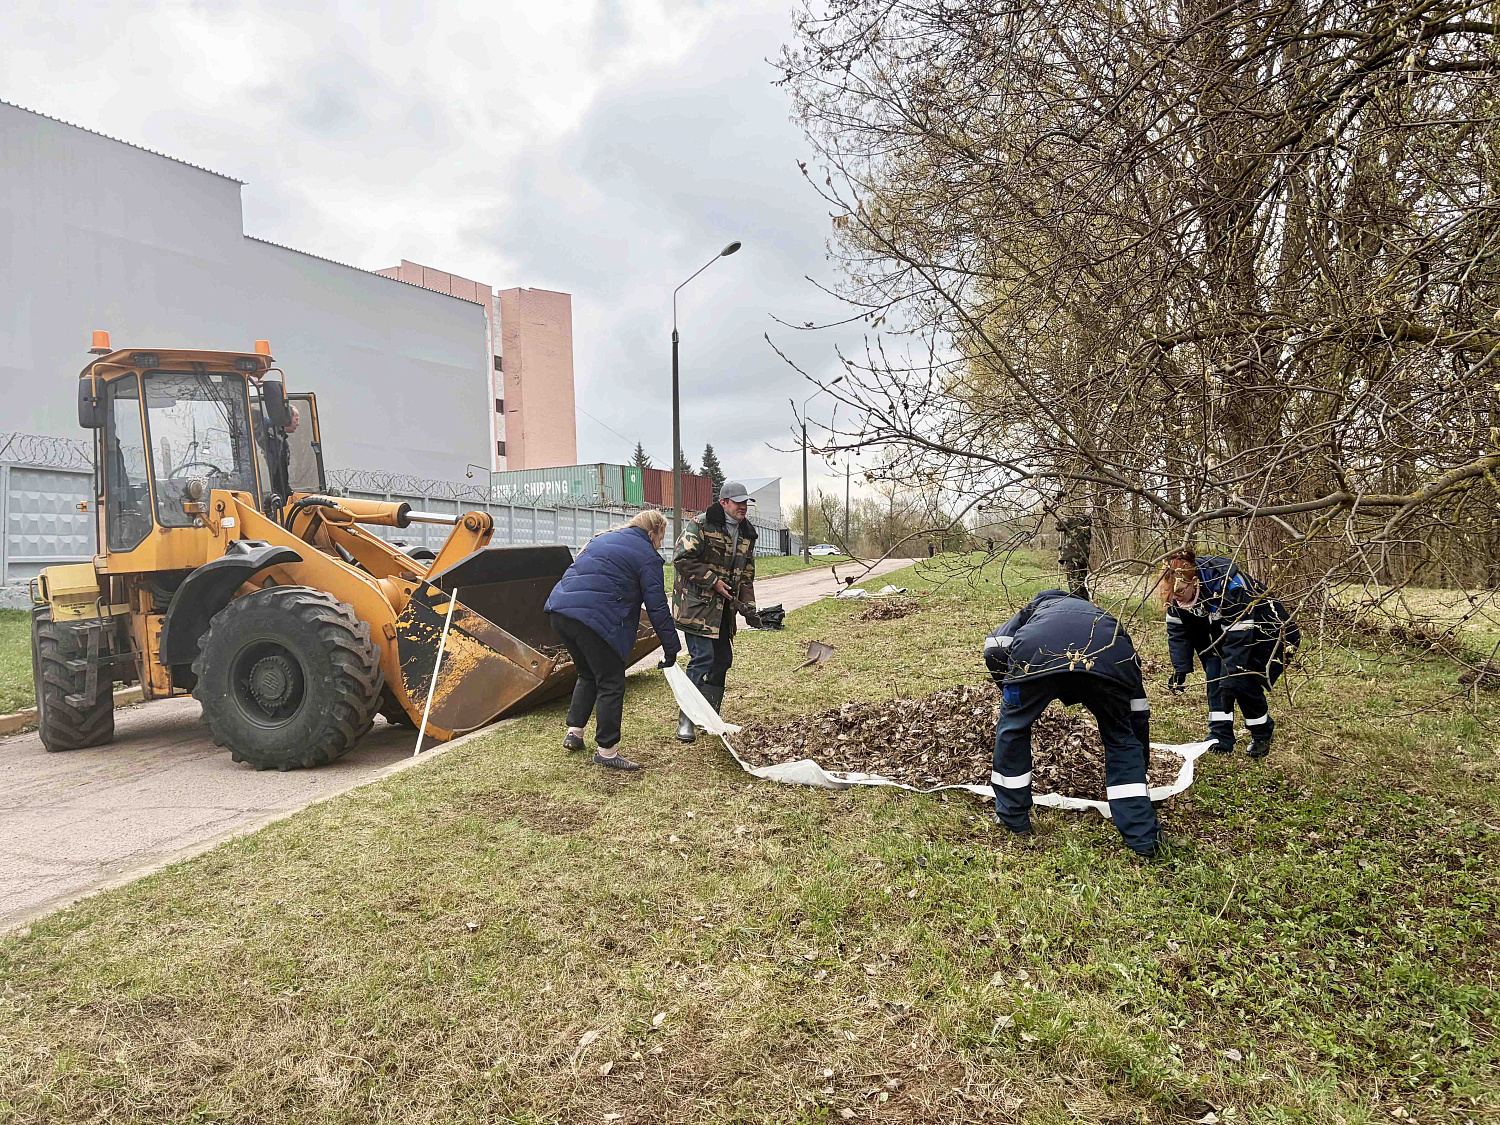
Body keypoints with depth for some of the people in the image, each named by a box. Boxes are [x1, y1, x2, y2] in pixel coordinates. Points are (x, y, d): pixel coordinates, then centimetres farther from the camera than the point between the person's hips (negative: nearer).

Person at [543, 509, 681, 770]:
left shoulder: (603, 539, 25)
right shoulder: (647, 557, 1)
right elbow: (657, 607, -2)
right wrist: (671, 649, 3)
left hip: (559, 609, 8)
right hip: (595, 619, -8)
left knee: (588, 675, 26)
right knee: (611, 684, 4)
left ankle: (574, 732, 29)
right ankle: (606, 750, 10)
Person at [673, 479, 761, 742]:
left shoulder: (746, 535, 13)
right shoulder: (700, 526, -11)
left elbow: (746, 575, 19)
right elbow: (682, 559, -16)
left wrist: (748, 607, 8)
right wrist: (713, 581, -18)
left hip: (724, 608, 8)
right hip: (696, 604, -8)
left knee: (722, 659, 10)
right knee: (702, 657, -14)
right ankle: (686, 720, -4)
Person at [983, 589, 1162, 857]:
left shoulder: (1038, 607, 44)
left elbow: (993, 650, 22)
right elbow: (1138, 714, 45)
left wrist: (1015, 699, 36)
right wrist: (1139, 773, 55)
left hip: (1038, 649, -1)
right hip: (1107, 656, 1)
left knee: (1013, 725, 23)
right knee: (1121, 738, 24)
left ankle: (1013, 819, 32)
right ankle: (1143, 836, 24)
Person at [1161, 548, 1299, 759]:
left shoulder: (1230, 586, -38)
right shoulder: (1178, 592, -18)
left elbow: (1238, 639, -36)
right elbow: (1178, 630, -7)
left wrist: (1231, 681, -36)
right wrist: (1179, 670, -15)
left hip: (1267, 633, -6)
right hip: (1223, 629, 6)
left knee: (1243, 682, -15)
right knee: (1215, 678, -11)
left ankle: (1262, 732, 10)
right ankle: (1220, 737, -5)